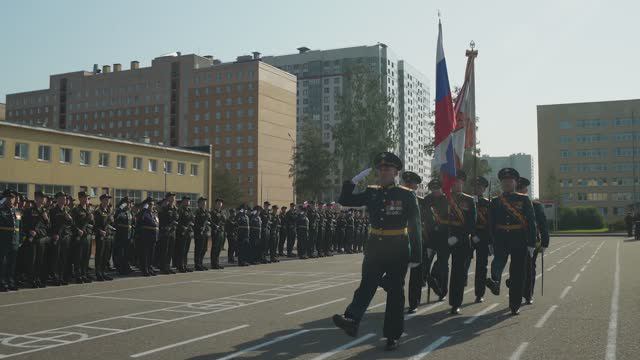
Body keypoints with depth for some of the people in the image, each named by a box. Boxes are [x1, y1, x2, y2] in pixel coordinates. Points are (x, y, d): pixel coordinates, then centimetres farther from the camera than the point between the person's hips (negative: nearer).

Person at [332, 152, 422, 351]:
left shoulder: (407, 195, -6)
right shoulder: (371, 192, 5)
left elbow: (415, 226, -6)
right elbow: (344, 201, 6)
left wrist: (416, 256, -9)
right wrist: (354, 180, -6)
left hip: (398, 250, -3)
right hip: (375, 247, 3)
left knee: (395, 291, 5)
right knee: (366, 286, -6)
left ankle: (393, 336, 14)